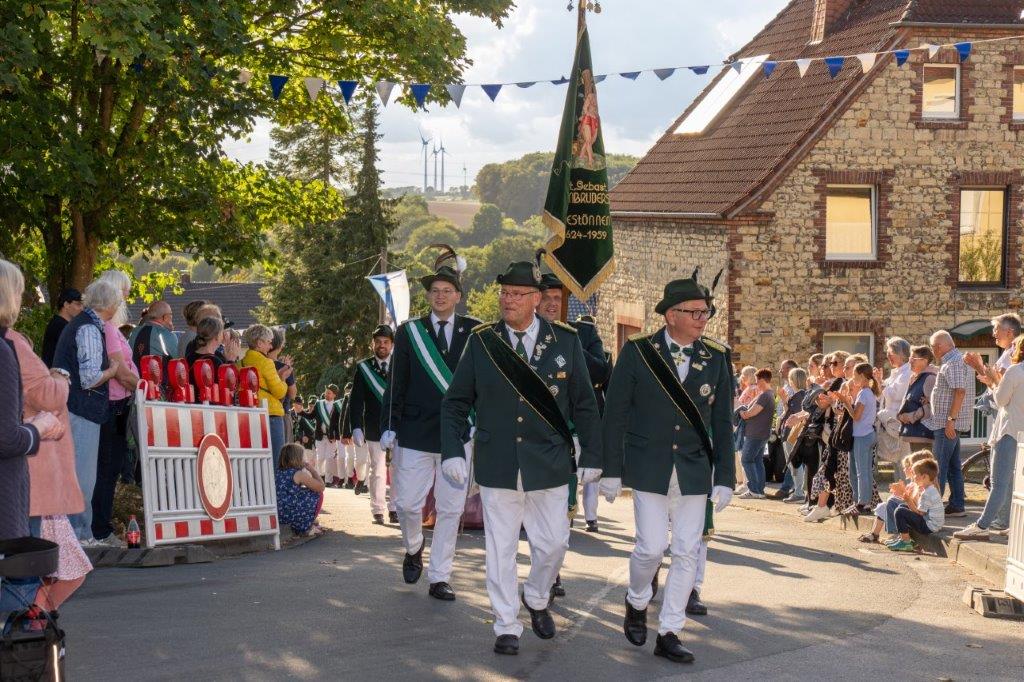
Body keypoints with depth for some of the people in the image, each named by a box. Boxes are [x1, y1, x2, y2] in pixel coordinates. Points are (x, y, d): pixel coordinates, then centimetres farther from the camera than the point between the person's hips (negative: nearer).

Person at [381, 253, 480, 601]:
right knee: (408, 503, 3)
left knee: (450, 510, 3)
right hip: (414, 434, 0)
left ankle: (439, 578, 12)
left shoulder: (473, 332, 4)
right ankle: (414, 548, 35)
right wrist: (389, 426, -2)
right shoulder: (409, 332, 4)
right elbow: (396, 383, 3)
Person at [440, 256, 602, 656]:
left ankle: (537, 599, 36)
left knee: (553, 543, 7)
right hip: (497, 468, 0)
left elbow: (584, 405, 4)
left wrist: (591, 457, 4)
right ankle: (506, 627, 19)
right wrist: (451, 452, -4)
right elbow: (455, 403, 4)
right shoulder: (481, 341, -1)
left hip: (550, 468, 0)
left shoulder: (565, 341, -1)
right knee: (500, 549, 5)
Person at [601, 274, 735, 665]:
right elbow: (615, 413, -2)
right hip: (649, 468, -3)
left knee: (687, 552, 2)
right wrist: (612, 470, -3)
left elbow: (722, 422, 5)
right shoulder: (638, 351, -5)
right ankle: (637, 603, 24)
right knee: (652, 546, -6)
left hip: (695, 471, 3)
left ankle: (669, 633, 13)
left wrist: (725, 478, 2)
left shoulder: (716, 358, 3)